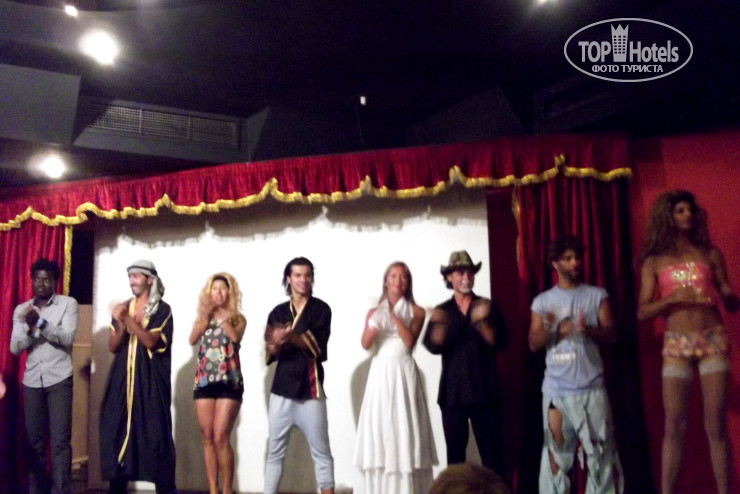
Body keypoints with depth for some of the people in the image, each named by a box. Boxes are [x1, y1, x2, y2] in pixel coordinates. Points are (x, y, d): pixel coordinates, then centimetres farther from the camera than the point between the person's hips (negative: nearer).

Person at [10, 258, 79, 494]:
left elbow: (68, 338, -10)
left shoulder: (68, 303, 1)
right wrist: (30, 329, -15)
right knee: (34, 440, 6)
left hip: (59, 379, -3)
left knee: (60, 440, -6)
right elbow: (15, 347, 4)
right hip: (31, 381, 4)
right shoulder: (21, 310, 11)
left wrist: (41, 322, -22)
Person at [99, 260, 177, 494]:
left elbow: (151, 342, -13)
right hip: (122, 380, 5)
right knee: (117, 432, 2)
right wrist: (121, 324, -10)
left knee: (155, 434, -5)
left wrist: (128, 319, -19)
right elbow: (112, 346, 8)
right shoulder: (122, 308, 12)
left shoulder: (162, 310, -1)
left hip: (150, 381, -4)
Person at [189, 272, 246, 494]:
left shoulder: (237, 318, 6)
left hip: (229, 382, -4)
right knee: (207, 438, 5)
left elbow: (235, 337, -15)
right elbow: (192, 339, -3)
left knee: (220, 438, -9)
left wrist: (221, 316, -9)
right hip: (204, 381, 4)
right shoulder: (203, 318, 15)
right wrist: (206, 316, -10)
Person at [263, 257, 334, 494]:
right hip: (282, 388, 3)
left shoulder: (320, 309, 1)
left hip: (310, 389, -3)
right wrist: (277, 344, -19)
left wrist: (291, 337, -30)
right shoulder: (278, 312, 11)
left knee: (321, 451, 2)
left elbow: (317, 345, -12)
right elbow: (271, 353, 4)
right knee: (275, 451, 9)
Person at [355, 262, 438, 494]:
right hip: (380, 373, 2)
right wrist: (376, 321, -14)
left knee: (405, 428, -4)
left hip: (404, 372, -2)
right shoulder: (374, 311, 12)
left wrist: (393, 314, -9)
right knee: (380, 428, 0)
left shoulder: (416, 311, 6)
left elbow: (409, 340, -8)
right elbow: (365, 344, 0)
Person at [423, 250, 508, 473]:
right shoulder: (441, 311, 7)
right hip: (452, 394, 1)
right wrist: (439, 324, -26)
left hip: (484, 393, -1)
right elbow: (433, 346, -6)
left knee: (491, 454, 1)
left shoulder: (488, 307, 6)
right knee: (455, 455, 8)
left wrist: (481, 321, -21)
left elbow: (500, 343, -5)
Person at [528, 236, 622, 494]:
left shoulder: (597, 295, 7)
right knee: (556, 453, 4)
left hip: (592, 387, 0)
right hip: (556, 389, 0)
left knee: (601, 451, 1)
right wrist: (551, 330, -17)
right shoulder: (542, 301, 7)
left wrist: (588, 330, -19)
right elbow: (533, 344, 3)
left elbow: (611, 333, 1)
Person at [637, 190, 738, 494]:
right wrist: (671, 299, -15)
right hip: (676, 345, -1)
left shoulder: (710, 254, 10)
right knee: (674, 425, -3)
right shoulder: (654, 262, 6)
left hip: (713, 340, 1)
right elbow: (642, 312, 1)